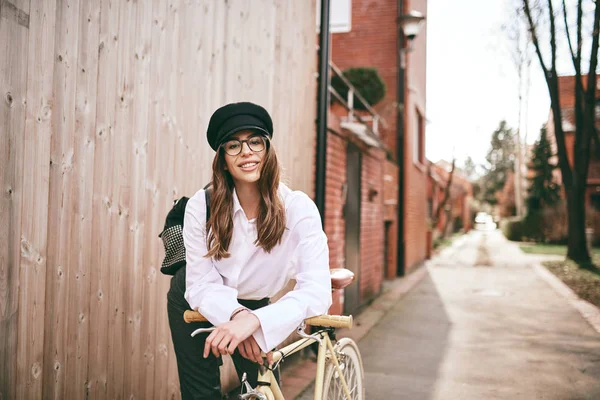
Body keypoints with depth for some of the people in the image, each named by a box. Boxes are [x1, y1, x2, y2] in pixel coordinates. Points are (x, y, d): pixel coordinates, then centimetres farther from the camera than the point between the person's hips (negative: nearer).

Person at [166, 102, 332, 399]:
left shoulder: (298, 208, -27)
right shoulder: (201, 206, -24)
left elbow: (316, 290, -36)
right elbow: (202, 285, -22)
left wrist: (253, 320, -50)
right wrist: (236, 313, -43)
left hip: (254, 306, 1)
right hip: (203, 304, 0)